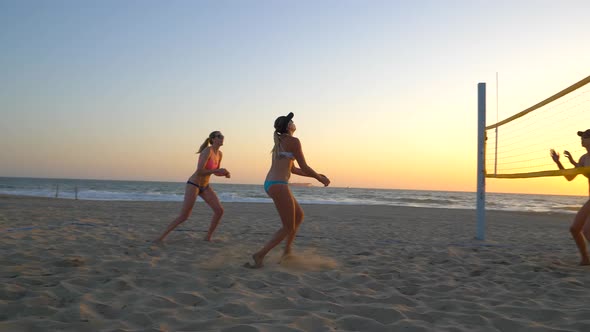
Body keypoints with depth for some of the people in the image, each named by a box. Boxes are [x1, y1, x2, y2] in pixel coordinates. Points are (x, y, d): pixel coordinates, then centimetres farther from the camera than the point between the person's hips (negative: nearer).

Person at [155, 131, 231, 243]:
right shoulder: (207, 151, -24)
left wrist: (225, 173, -6)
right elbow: (199, 172, -30)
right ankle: (161, 237, 0)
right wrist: (218, 170, -25)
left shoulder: (220, 154, 4)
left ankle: (208, 237, 8)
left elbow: (216, 172, 15)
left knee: (219, 211, -6)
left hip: (204, 187, 8)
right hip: (193, 185, -8)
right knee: (184, 217, -14)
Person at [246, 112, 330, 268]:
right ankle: (260, 255, -6)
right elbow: (304, 167, -4)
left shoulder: (279, 142, 21)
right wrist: (320, 178, 12)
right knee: (289, 228, 0)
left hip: (270, 184, 9)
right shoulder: (293, 141, -6)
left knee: (299, 215, 23)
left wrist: (316, 175, 29)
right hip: (279, 185, -9)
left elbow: (293, 169, 26)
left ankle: (287, 251, 26)